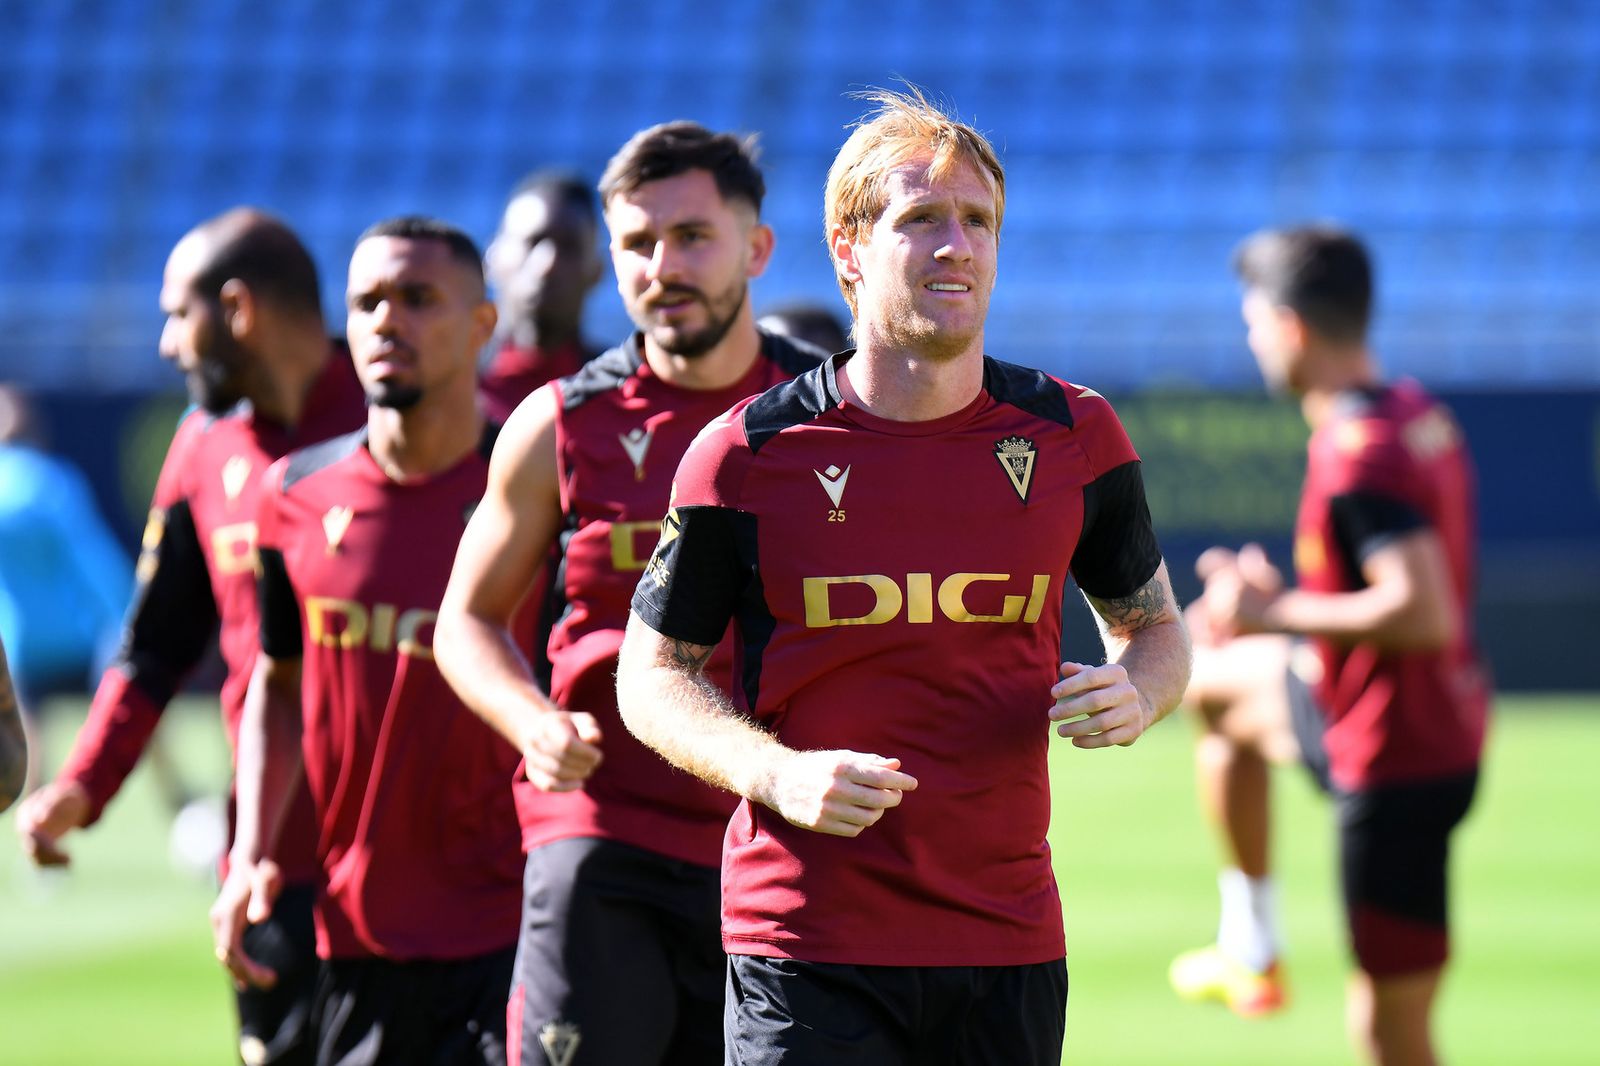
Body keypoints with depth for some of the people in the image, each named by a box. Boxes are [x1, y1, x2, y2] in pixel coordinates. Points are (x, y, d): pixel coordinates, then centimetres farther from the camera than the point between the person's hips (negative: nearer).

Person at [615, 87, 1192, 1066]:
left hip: (1011, 942, 3)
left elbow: (1155, 627, 17)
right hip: (807, 940, -3)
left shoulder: (1074, 436, 3)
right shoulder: (751, 453, -4)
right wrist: (781, 776, -14)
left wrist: (1134, 698, -7)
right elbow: (653, 672, 4)